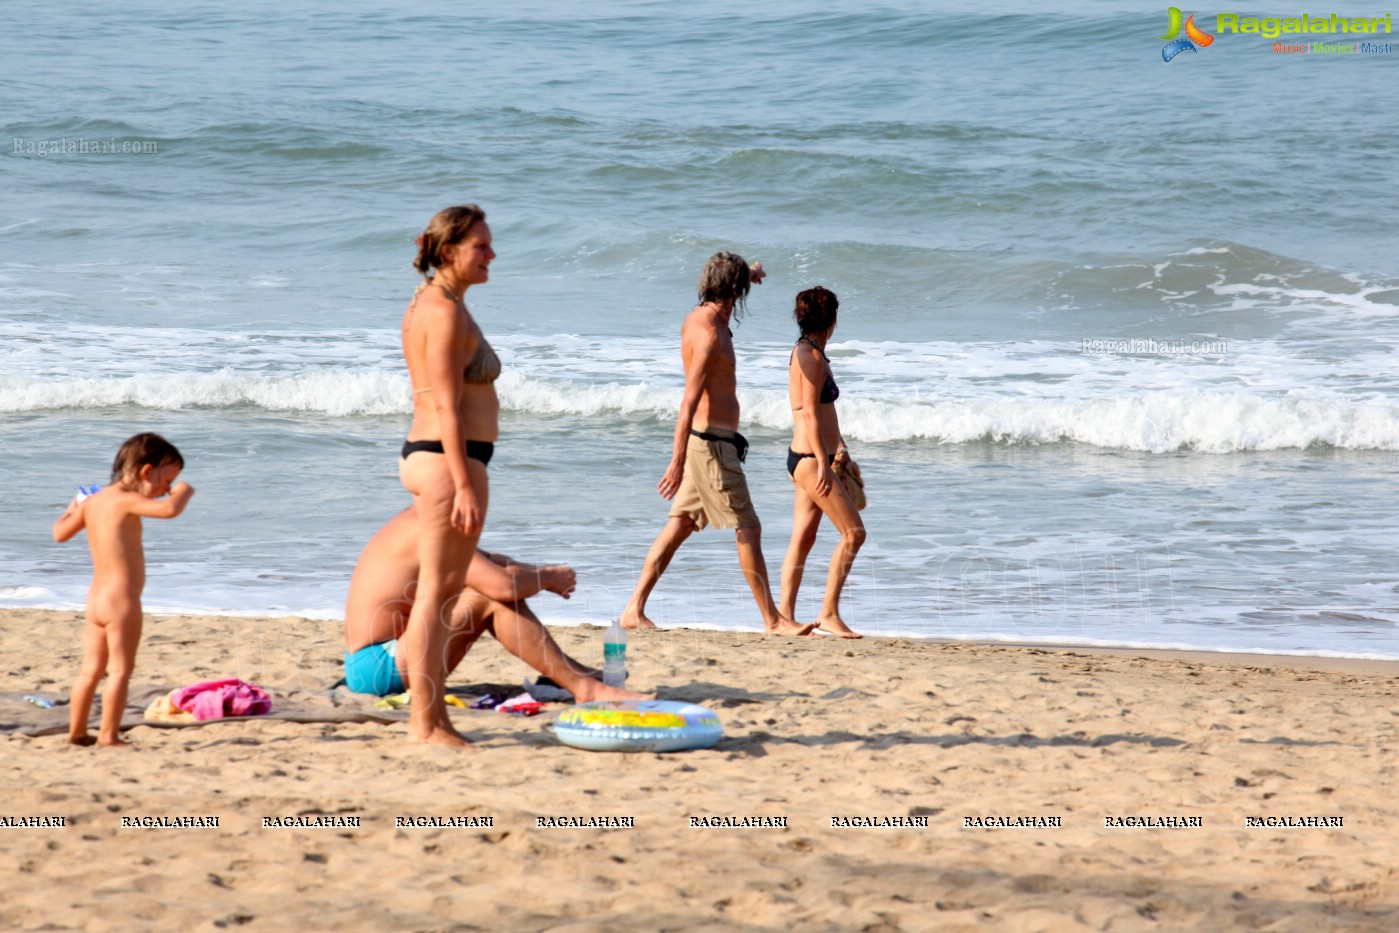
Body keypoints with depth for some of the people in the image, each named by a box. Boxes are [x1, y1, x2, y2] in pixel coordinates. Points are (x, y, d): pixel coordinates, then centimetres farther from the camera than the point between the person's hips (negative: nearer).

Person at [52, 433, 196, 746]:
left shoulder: (92, 501, 8)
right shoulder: (125, 501, -16)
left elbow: (60, 533, 18)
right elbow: (171, 508, -31)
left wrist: (72, 510, 37)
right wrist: (184, 491, -10)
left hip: (96, 599, 8)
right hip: (122, 600, -8)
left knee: (91, 669, 16)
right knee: (120, 670, -2)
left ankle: (76, 731, 22)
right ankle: (108, 735, -3)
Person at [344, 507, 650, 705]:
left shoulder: (416, 521, 14)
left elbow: (490, 565, 27)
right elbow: (503, 585, -24)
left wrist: (542, 572, 10)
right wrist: (548, 579, -4)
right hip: (376, 667, -10)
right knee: (492, 597, -19)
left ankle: (573, 671, 9)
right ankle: (583, 687, -19)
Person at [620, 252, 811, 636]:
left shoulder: (700, 317, 9)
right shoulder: (709, 333, -19)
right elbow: (689, 401, -24)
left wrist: (746, 274, 42)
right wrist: (678, 460, -27)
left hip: (707, 442, 10)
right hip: (713, 443, -10)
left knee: (679, 527, 9)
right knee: (748, 530, -4)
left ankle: (634, 610, 8)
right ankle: (772, 619, 1)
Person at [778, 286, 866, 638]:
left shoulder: (806, 354, 16)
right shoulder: (811, 357, -14)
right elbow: (810, 414, -19)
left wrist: (844, 454, 25)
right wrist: (824, 463, -20)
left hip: (808, 459, 10)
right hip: (811, 458, -10)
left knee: (803, 539, 8)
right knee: (853, 532, -8)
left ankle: (785, 615, 7)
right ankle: (829, 613, -8)